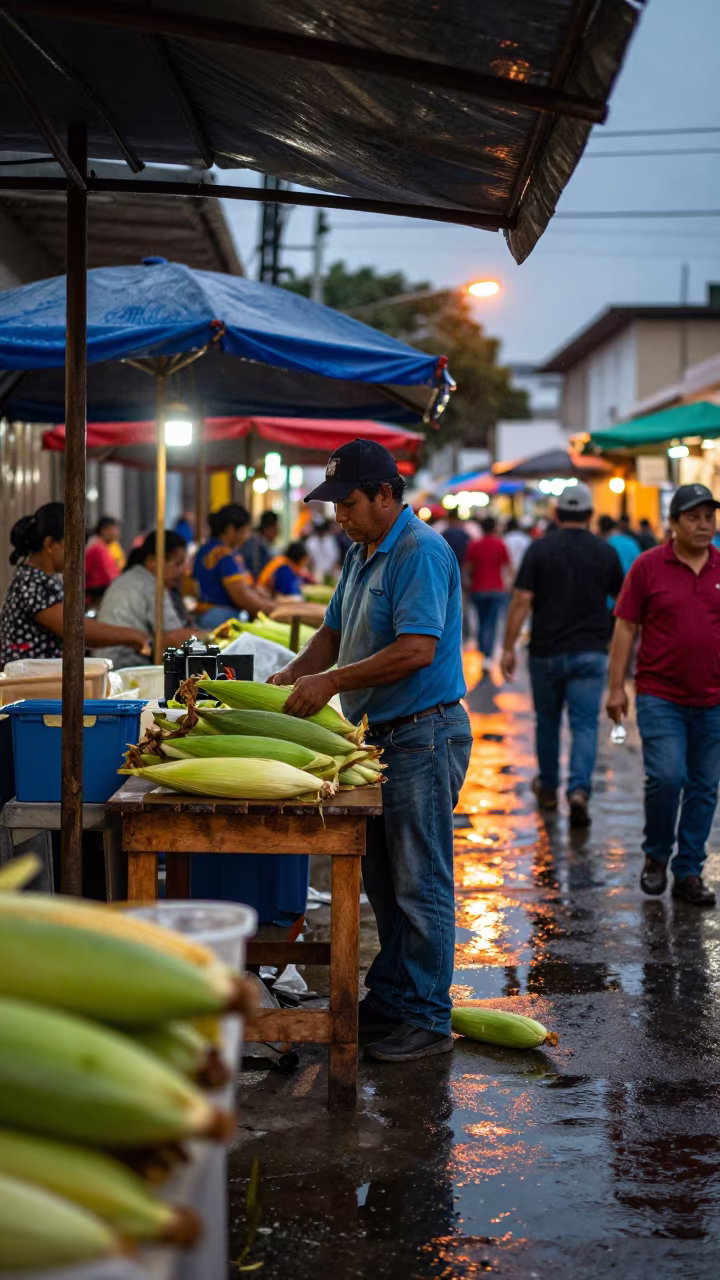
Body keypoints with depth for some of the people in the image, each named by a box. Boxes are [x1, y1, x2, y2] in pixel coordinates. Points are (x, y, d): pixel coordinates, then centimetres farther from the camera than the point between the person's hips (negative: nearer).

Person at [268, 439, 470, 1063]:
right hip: (379, 735, 10)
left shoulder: (421, 551, -16)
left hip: (423, 735, -10)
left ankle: (427, 1019, 5)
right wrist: (294, 672, 4)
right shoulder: (362, 553, 15)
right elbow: (335, 630, 22)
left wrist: (333, 682, -21)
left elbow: (418, 649, -25)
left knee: (420, 885, -3)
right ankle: (388, 999, 27)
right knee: (382, 880, 16)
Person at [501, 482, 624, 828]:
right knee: (584, 724, -1)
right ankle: (579, 789, -19)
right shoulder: (606, 552, 0)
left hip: (547, 651, 0)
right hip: (590, 652, 0)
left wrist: (508, 647, -5)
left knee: (547, 722, 16)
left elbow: (522, 600, -10)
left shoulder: (539, 550, -5)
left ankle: (548, 789, 30)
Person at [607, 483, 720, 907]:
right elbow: (626, 627, 1)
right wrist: (617, 686, -3)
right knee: (666, 777, -13)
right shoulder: (649, 567, -2)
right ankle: (656, 856, 12)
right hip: (661, 697, -3)